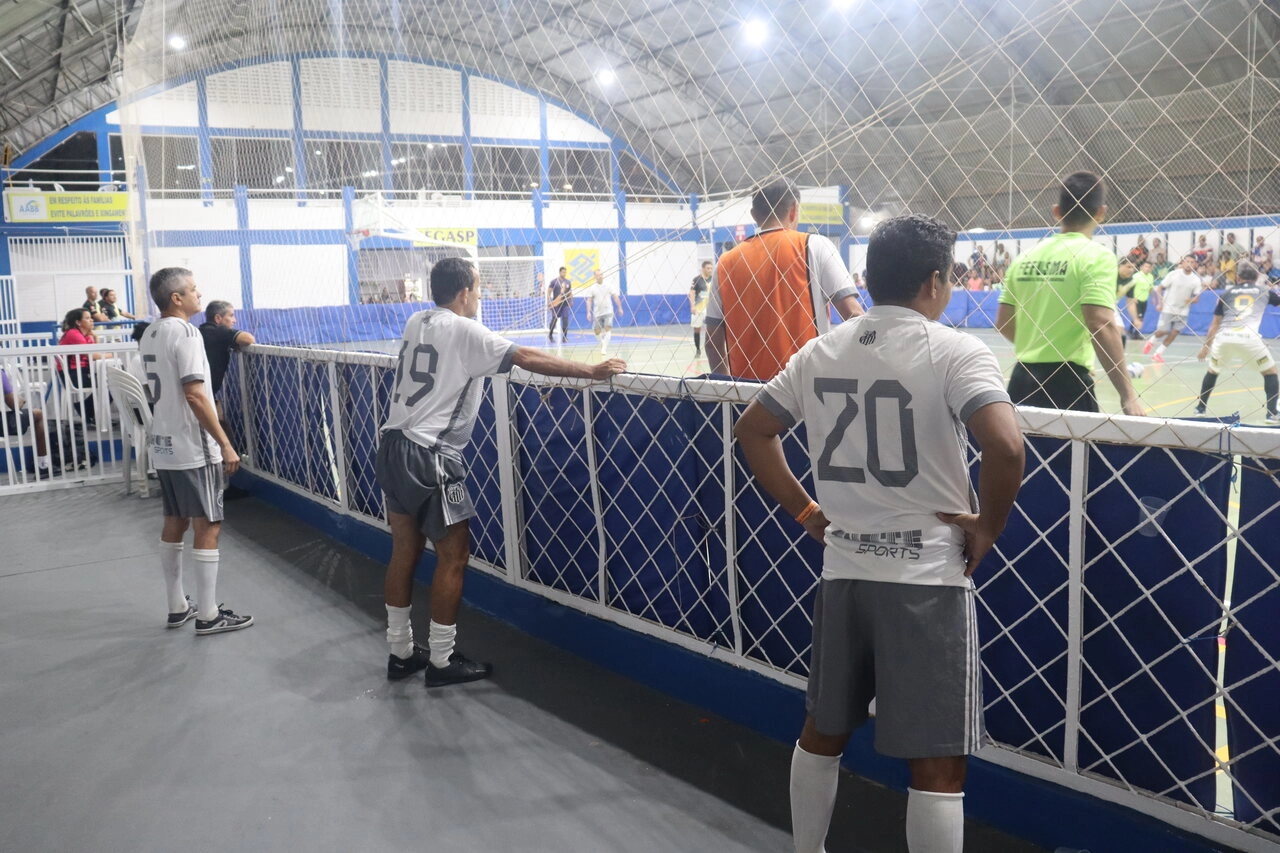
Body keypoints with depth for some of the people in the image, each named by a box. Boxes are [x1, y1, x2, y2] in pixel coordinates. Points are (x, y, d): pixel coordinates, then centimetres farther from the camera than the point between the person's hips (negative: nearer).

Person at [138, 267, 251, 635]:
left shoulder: (149, 334, 12)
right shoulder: (185, 333, -16)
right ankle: (208, 615, 2)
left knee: (174, 523, 14)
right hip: (193, 448, -9)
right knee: (208, 527, -2)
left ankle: (178, 607, 22)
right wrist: (225, 444, -20)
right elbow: (194, 395, -23)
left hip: (163, 444, 9)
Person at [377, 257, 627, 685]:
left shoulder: (416, 323, 10)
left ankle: (401, 652, 26)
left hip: (393, 447, 8)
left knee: (404, 550, 15)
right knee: (454, 554, 3)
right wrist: (590, 371, -12)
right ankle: (441, 661, 10)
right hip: (429, 457, -8)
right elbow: (527, 358, -16)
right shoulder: (464, 331, -11)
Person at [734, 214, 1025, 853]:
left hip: (842, 570, 6)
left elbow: (751, 430, 12)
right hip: (927, 577, -5)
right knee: (938, 762, 7)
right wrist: (987, 527, -9)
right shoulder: (955, 351, -11)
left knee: (822, 730, 23)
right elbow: (1005, 447, -25)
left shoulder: (821, 351, 5)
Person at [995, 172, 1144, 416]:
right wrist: (1128, 393, -16)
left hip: (1023, 378, 6)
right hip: (1067, 381, -6)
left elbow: (1003, 322, 14)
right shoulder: (1096, 256, -8)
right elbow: (1101, 326, -18)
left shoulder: (1026, 256, 10)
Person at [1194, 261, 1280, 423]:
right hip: (1248, 338, -2)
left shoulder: (1227, 293, 22)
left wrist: (1206, 345, 33)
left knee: (1212, 371, 27)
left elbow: (1215, 324, 24)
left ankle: (1200, 407, 30)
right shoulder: (1264, 290, 20)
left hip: (1224, 337, 2)